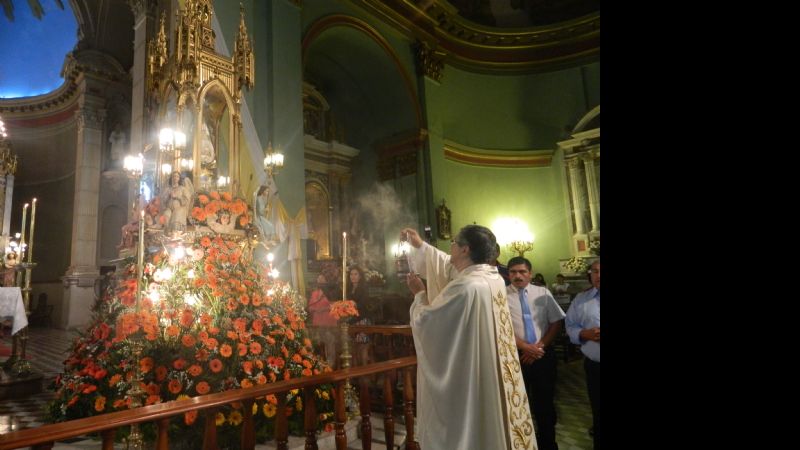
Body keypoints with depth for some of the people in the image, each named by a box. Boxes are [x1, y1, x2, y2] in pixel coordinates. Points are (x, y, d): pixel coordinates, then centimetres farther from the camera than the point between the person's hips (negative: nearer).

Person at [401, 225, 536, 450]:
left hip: (468, 380, -8)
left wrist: (419, 293, 2)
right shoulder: (493, 276, -1)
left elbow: (425, 321, -17)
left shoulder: (465, 288, -28)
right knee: (492, 425, 22)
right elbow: (451, 266, 16)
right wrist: (420, 245, 21)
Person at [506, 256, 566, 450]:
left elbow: (556, 322, 1)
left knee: (545, 400, 14)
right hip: (515, 356, -2)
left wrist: (539, 346, -10)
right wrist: (525, 347, -16)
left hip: (544, 355, 2)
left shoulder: (543, 293, 2)